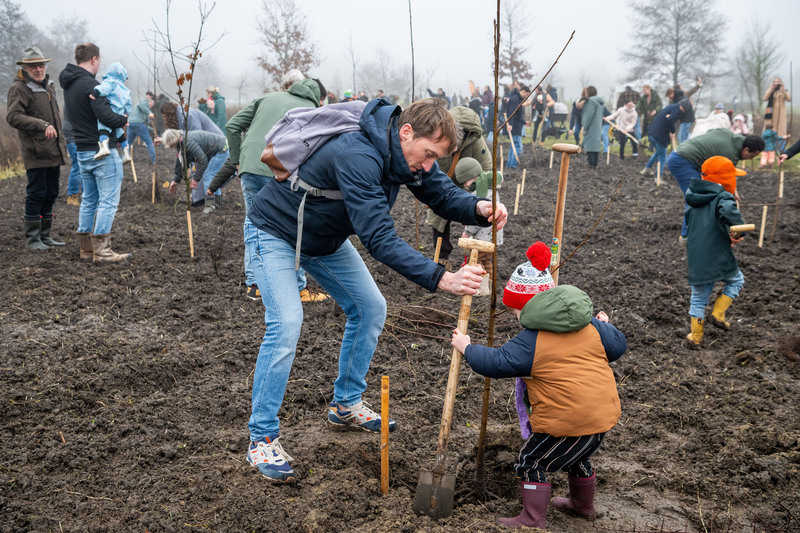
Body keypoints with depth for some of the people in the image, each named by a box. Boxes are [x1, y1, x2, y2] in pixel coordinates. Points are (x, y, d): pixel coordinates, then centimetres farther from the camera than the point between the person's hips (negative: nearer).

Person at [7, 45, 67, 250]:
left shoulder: (49, 86, 18)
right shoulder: (19, 88, -8)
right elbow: (13, 116, -19)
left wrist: (61, 141, 26)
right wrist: (42, 125, -27)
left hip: (53, 152, 8)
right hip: (35, 152, -8)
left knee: (50, 194, 12)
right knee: (36, 194, -6)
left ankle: (45, 235, 21)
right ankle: (32, 238, 2)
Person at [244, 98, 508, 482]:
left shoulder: (408, 152, -11)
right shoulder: (357, 157, -38)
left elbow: (443, 194, -5)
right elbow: (379, 240, -43)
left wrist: (479, 209, -27)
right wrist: (441, 279, -48)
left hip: (325, 238, 9)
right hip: (276, 231, -8)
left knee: (370, 308, 6)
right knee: (286, 323, -22)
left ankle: (345, 405, 22)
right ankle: (262, 439, -7)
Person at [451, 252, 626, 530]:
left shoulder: (530, 341, -12)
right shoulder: (590, 325, 7)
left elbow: (495, 363, -11)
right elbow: (618, 346, 17)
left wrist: (467, 348, 3)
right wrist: (605, 325, 35)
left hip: (568, 420, -8)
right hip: (604, 412, 8)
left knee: (531, 462, 9)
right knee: (578, 455, 32)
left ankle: (533, 521, 13)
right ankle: (583, 505, 51)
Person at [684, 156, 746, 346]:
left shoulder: (693, 202, 11)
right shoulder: (722, 198, -13)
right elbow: (728, 210, -37)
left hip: (696, 259, 6)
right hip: (718, 258, -6)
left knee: (698, 295, 16)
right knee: (736, 281, 22)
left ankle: (696, 334, 20)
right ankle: (718, 314, 12)